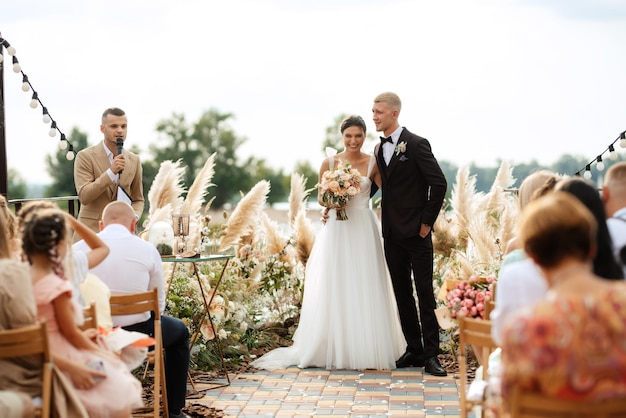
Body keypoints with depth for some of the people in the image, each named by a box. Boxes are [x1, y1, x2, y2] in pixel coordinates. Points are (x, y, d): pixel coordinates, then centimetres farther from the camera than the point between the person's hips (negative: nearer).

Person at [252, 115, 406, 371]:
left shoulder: (373, 163, 2)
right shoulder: (329, 163, 2)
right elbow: (321, 197, 8)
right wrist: (331, 202, -12)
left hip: (364, 232, 0)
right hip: (336, 231, 0)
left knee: (364, 288, 2)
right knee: (333, 289, 2)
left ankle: (366, 348, 11)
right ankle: (333, 348, 10)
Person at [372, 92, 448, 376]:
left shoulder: (416, 145, -10)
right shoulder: (379, 150, 12)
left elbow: (439, 183, -12)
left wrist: (427, 221, -11)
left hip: (416, 233, -7)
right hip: (392, 235, 7)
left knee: (425, 294, -3)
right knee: (402, 295, 10)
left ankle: (430, 355, 1)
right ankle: (414, 350, 18)